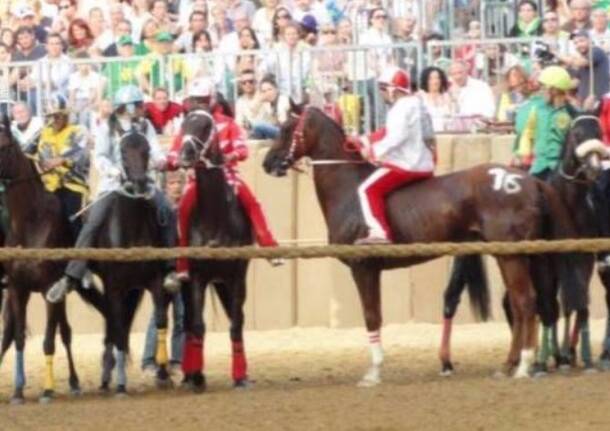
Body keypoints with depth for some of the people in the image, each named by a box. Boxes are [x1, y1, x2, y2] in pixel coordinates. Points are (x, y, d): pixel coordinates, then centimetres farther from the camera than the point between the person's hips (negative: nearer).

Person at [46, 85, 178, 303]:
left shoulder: (145, 126, 12)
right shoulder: (107, 128, 2)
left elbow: (155, 152, 4)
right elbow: (100, 157, -6)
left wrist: (160, 160, -20)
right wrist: (115, 171, -26)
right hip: (113, 184, -3)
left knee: (166, 212, -22)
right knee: (93, 223, -20)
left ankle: (170, 268, -15)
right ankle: (70, 278, -21)